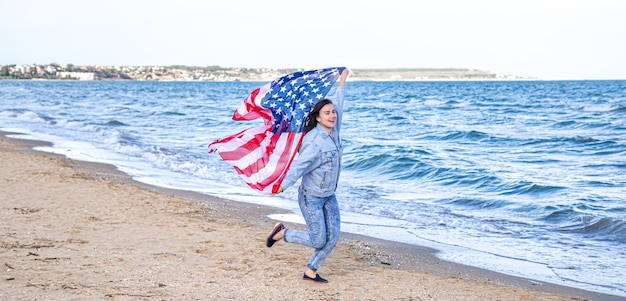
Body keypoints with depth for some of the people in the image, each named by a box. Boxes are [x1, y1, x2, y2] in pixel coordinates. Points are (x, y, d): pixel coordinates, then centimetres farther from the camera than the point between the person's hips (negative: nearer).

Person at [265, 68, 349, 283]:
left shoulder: (333, 131, -1)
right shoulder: (314, 141, -24)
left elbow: (338, 104, 15)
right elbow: (299, 165, -30)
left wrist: (341, 83, 24)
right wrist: (283, 186, -35)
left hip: (329, 196, 8)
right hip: (311, 196, -8)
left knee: (333, 237, 4)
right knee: (318, 240, -3)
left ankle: (310, 272, 17)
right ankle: (281, 233, 18)